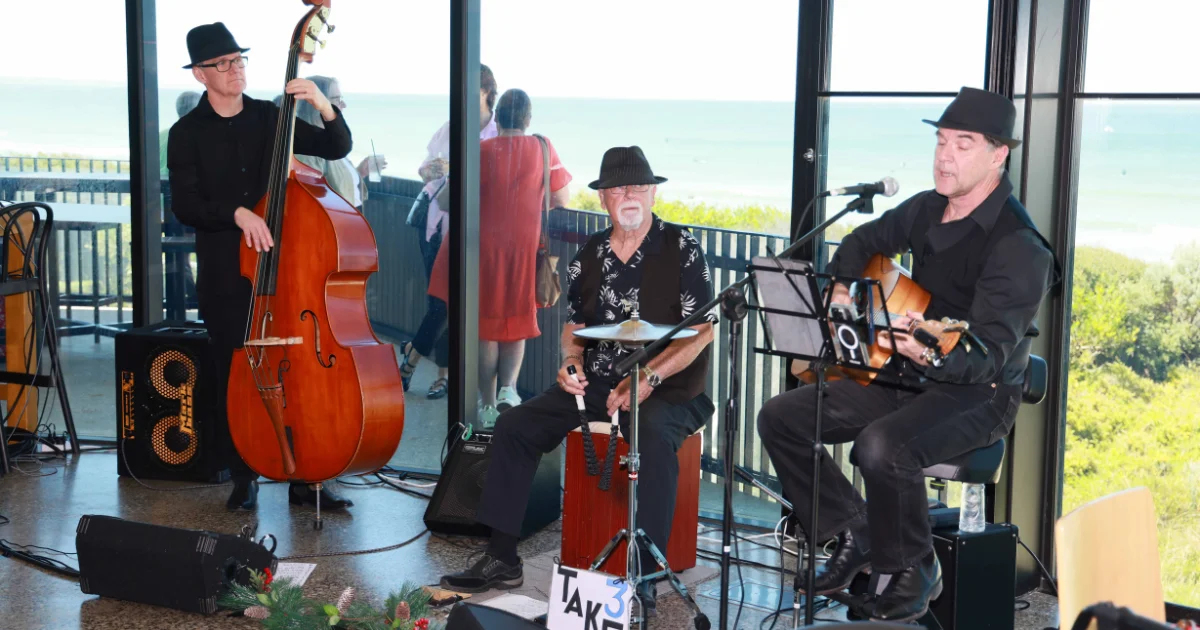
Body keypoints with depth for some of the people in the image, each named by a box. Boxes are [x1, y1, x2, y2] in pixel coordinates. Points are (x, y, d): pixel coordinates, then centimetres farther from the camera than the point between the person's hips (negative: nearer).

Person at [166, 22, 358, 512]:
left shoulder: (271, 118, 7)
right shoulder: (187, 134, 0)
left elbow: (338, 148, 2)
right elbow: (185, 206, -9)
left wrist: (325, 108, -16)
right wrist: (236, 213, -25)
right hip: (226, 275, -2)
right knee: (235, 377, 2)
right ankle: (243, 479, 16)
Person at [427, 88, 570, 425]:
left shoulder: (482, 151, -8)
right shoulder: (543, 148, -5)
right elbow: (562, 199, -1)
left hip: (485, 248, -1)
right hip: (525, 249, 1)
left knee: (487, 327, 10)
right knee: (517, 323, 16)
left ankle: (488, 404, 12)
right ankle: (508, 385, -6)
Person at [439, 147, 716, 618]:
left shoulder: (681, 248, -6)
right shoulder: (590, 253, 9)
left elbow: (701, 331, -12)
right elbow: (573, 325, 17)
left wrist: (649, 378, -22)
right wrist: (571, 362, -5)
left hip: (668, 388, -5)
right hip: (595, 384, 6)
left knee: (654, 437, -37)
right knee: (514, 425, -8)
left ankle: (645, 578, -29)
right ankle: (502, 559, -2)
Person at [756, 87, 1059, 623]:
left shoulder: (1018, 246, -21)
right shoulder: (926, 209, 3)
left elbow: (989, 355, -30)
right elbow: (864, 240, 24)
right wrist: (839, 290, 5)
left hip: (977, 393, -8)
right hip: (902, 377, 8)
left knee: (881, 446, -36)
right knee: (780, 417, -3)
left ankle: (914, 570, -9)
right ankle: (854, 533, 11)